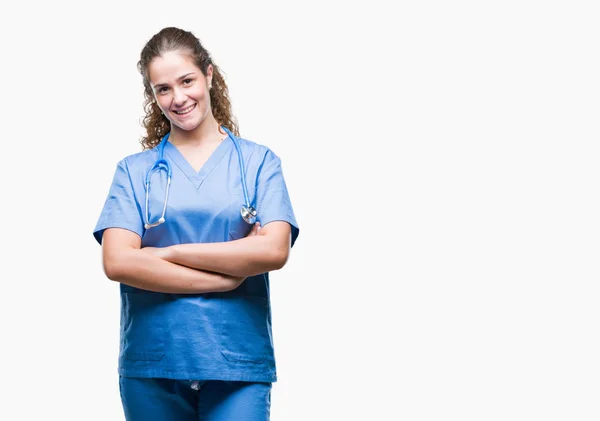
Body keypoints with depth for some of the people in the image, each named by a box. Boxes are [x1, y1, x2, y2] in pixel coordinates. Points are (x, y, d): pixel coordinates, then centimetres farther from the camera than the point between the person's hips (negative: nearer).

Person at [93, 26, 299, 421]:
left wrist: (168, 253, -8)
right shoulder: (135, 170, 7)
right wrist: (229, 276, -11)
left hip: (238, 363, -1)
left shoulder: (259, 162, 6)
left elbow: (274, 250, -8)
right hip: (151, 364, 1)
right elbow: (117, 262, -6)